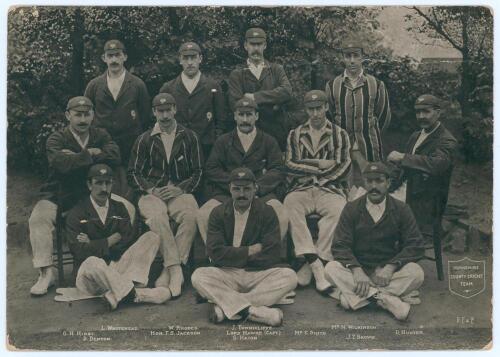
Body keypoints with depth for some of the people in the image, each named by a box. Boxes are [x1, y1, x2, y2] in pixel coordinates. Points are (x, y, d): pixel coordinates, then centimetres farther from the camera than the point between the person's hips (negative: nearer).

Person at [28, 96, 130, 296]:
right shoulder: (56, 139, -5)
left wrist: (77, 156, -17)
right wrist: (90, 154, -17)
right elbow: (62, 164, -27)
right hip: (58, 196, -2)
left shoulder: (101, 135, 6)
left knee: (128, 209, -17)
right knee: (38, 219, -28)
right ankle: (46, 273, -19)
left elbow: (114, 157, -16)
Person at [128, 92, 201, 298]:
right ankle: (176, 270, -33)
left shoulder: (189, 138, 14)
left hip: (180, 192, 0)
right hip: (152, 194, 0)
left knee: (191, 215, -35)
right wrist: (151, 190, -7)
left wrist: (180, 189, -8)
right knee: (157, 217, -36)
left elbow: (197, 172, 10)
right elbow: (133, 173, 11)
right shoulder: (144, 140, 15)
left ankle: (168, 271, -30)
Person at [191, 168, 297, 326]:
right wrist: (251, 251, -10)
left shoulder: (266, 212, 0)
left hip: (259, 274, 0)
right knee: (198, 276, -28)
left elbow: (271, 256, -9)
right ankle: (254, 311, -37)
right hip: (227, 274, 0)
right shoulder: (218, 213, 2)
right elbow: (215, 253, -10)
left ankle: (225, 306, -30)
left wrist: (234, 256, -5)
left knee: (290, 276, -27)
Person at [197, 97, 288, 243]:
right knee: (202, 215, -27)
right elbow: (210, 170, 9)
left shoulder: (269, 142, 19)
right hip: (227, 194, 1)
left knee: (282, 217, -31)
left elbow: (278, 171, 7)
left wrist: (256, 186, -10)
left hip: (262, 194, -1)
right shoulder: (223, 142, 21)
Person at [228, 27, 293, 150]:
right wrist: (272, 106, -9)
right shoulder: (236, 75, 5)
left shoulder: (276, 69, 10)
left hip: (277, 132, 1)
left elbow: (287, 92, -8)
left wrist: (255, 97, -13)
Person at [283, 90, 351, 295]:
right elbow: (290, 166, 3)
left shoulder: (340, 134, 13)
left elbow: (343, 169, 1)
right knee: (289, 205, -34)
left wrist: (307, 168, -2)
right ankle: (318, 268, -38)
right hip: (301, 190, 1)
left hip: (330, 189, -1)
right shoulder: (295, 134, 17)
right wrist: (320, 165, -3)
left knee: (337, 210, -35)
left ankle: (310, 266, -27)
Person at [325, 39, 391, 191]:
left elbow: (384, 117, 11)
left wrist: (367, 135, 10)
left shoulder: (376, 85, 4)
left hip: (369, 150, 0)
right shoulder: (332, 86, 5)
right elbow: (329, 116, 11)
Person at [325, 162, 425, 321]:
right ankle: (386, 298, -31)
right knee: (331, 268, -27)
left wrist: (390, 267, -21)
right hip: (358, 270, 0)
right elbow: (340, 246, -6)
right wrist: (356, 270, -25)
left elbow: (416, 246, -6)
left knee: (416, 273, -28)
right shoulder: (352, 209, 2)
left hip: (388, 272, 0)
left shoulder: (401, 209, 2)